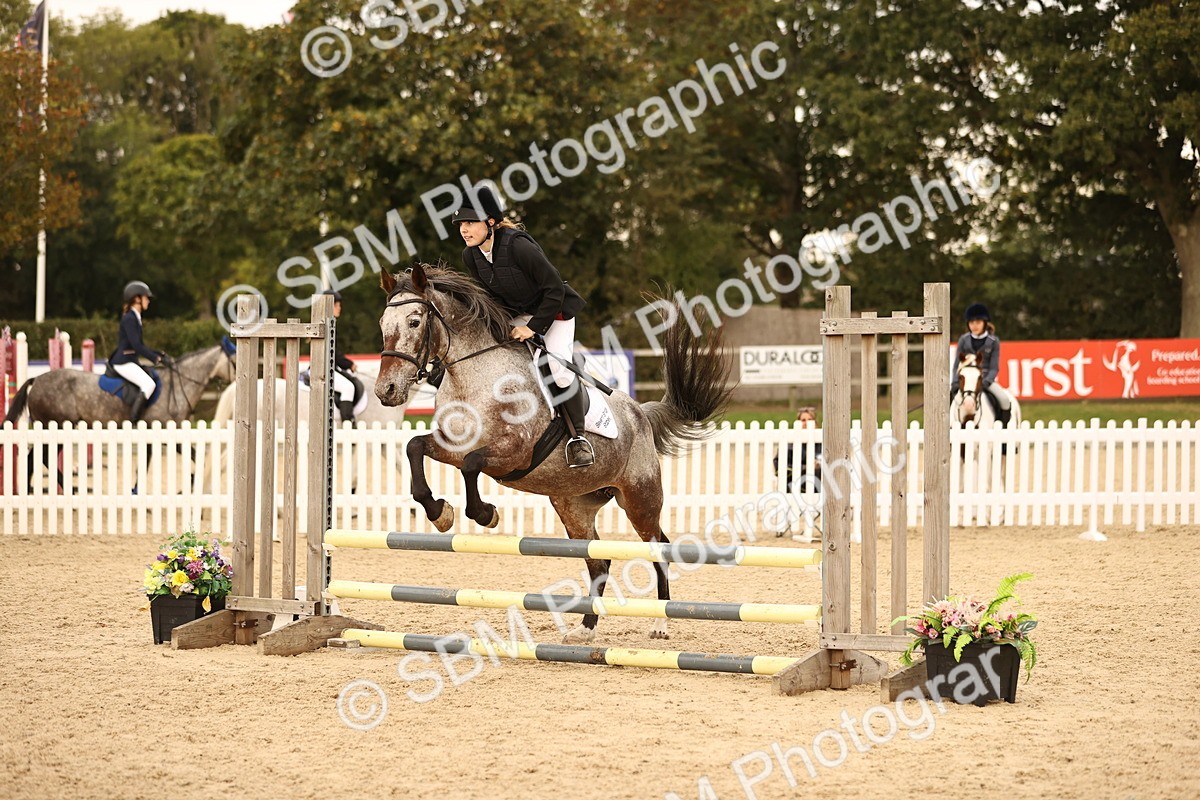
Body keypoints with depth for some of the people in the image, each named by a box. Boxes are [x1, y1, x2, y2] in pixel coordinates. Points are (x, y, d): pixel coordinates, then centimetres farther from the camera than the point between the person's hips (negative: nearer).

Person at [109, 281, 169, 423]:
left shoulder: (135, 318, 15)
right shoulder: (129, 319, -14)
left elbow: (140, 346, 20)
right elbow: (136, 346, -21)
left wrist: (159, 354, 9)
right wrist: (156, 358, -20)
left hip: (131, 361, 10)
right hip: (123, 362, -10)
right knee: (148, 384, -24)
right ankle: (133, 420, -24)